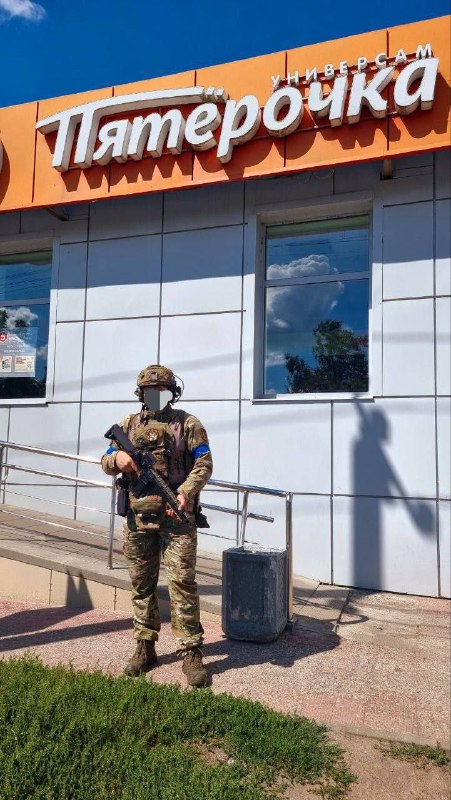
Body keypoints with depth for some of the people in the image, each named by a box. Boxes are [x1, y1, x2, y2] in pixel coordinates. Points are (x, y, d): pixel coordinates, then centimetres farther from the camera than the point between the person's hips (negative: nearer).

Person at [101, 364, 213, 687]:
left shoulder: (187, 424, 2)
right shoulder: (130, 425, 12)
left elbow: (204, 464, -5)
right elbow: (106, 462, 13)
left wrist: (185, 493, -20)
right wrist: (117, 457, -12)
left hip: (177, 516, -4)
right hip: (138, 516, 4)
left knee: (182, 582, -5)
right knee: (141, 584, 13)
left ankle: (191, 652, 4)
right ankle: (145, 648, 27)